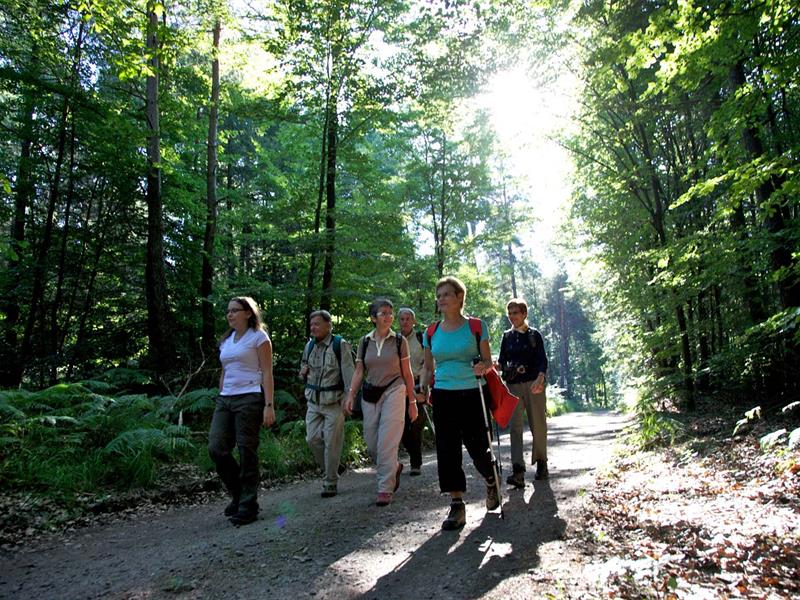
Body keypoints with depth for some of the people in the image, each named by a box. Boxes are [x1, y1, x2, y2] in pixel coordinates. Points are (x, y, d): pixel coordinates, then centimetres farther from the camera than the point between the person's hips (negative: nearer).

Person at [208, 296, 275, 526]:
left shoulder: (258, 337, -1)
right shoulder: (226, 341, 18)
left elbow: (267, 373, -6)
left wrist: (269, 405, -13)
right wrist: (220, 400, 16)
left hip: (249, 398, -6)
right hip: (225, 399, 6)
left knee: (247, 452, -2)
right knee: (216, 449, -2)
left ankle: (248, 506, 11)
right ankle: (238, 495, 20)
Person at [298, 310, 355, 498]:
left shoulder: (340, 345, -8)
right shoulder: (309, 345, 11)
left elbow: (348, 372, -12)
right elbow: (303, 366, 27)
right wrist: (303, 372, 3)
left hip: (333, 402, -6)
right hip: (313, 401, 6)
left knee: (331, 442, -1)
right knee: (312, 439, 5)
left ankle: (331, 483, 13)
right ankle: (333, 468, 28)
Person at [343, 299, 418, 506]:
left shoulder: (399, 341, -1)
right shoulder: (365, 342, 6)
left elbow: (407, 373, 2)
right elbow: (359, 372, 6)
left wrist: (412, 401, 2)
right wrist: (350, 395, -6)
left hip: (393, 392, -3)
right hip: (370, 395, 3)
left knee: (387, 443, -8)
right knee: (371, 444, 7)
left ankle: (385, 489, 4)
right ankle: (395, 467, 35)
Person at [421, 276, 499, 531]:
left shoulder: (476, 326, -1)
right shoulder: (431, 333, 7)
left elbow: (488, 361, 1)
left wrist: (483, 367, -21)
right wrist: (423, 388, -1)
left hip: (473, 394, -2)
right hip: (443, 396, 3)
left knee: (477, 447, 2)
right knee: (447, 449, 0)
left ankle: (491, 482, 35)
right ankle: (457, 505, 10)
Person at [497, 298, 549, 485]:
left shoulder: (534, 335, 2)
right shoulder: (507, 336, 11)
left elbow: (543, 360, -7)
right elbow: (502, 361, 12)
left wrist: (540, 378, -26)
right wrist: (496, 365, -12)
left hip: (534, 384, -2)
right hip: (513, 386, 2)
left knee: (538, 425, 5)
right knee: (515, 427, -8)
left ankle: (541, 464, 24)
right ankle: (518, 472, -14)